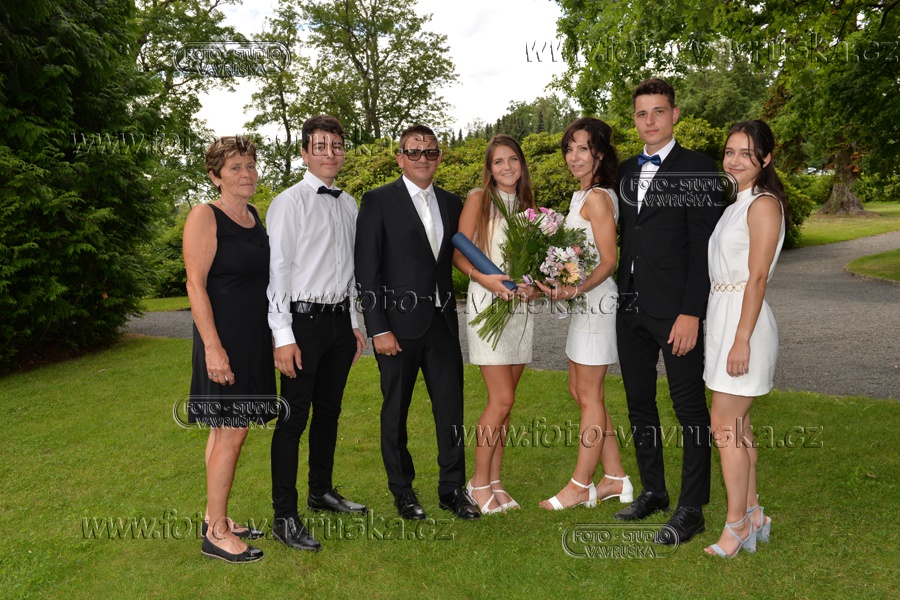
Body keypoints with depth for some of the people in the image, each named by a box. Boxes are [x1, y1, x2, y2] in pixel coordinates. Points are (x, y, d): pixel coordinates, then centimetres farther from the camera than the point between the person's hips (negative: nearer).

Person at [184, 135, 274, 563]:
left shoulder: (254, 215, 12)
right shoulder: (205, 217, -10)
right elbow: (196, 285, -16)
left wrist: (274, 336, 18)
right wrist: (213, 346, -22)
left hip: (254, 339, 8)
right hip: (225, 338, -8)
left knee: (226, 428, 13)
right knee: (231, 431, -5)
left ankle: (216, 519, 25)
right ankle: (216, 534, 7)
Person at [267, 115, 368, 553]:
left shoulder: (348, 204, 11)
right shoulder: (289, 202, -8)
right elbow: (276, 270, -12)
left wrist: (355, 322, 16)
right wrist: (283, 336, -16)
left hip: (340, 319, 7)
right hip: (304, 320, -6)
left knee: (329, 411, 17)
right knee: (294, 418, -3)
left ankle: (321, 491, 34)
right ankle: (284, 517, 8)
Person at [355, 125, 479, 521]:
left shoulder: (452, 203, 11)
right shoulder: (378, 201, -4)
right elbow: (366, 269, -8)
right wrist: (378, 328, -13)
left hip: (442, 322, 4)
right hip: (399, 324, -4)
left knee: (451, 407, 7)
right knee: (396, 410, 9)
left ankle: (452, 488, 22)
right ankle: (402, 489, 26)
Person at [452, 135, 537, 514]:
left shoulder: (527, 205, 15)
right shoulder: (479, 200, 0)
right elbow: (458, 254, -5)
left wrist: (533, 285, -5)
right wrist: (484, 278, -22)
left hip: (520, 307, 5)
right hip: (487, 304, -5)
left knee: (503, 400, 8)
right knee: (502, 399, -10)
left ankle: (494, 481, 17)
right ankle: (480, 482, 6)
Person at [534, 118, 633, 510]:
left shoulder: (597, 198, -14)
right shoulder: (582, 195, 15)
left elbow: (608, 262, -17)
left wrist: (575, 290, -29)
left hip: (596, 301, -10)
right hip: (584, 301, 10)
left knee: (589, 397, 1)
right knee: (580, 391, 15)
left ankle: (581, 486, 15)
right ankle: (616, 479, 25)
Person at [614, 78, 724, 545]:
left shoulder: (698, 169, -6)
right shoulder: (625, 171, 13)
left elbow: (705, 248, -11)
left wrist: (691, 313, -17)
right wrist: (619, 296, 8)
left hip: (676, 311, -6)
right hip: (631, 308, 7)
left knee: (690, 409, 3)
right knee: (639, 402, 15)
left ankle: (691, 510, 15)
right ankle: (653, 490, 31)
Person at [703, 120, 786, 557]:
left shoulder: (763, 204, -12)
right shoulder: (736, 202, 16)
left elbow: (758, 277, -17)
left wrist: (742, 339, -20)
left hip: (743, 319, -9)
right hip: (721, 315, 9)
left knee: (724, 424, -5)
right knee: (737, 425, 14)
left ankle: (737, 526, 7)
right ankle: (753, 517, 25)